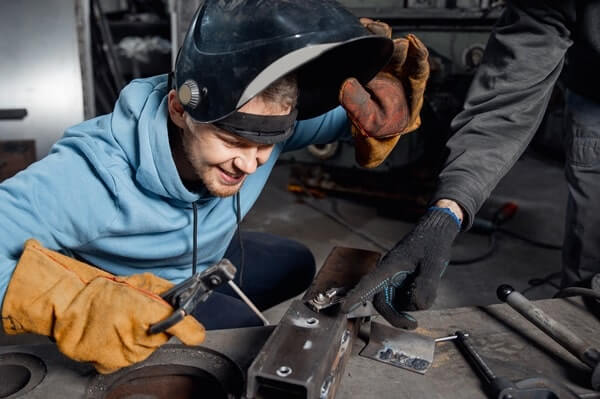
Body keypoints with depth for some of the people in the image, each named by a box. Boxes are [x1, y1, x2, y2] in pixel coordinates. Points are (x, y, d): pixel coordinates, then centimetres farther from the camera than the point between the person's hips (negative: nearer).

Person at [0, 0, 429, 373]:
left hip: (206, 259, 6)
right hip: (124, 289, -5)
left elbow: (340, 112, -14)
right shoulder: (87, 179, -43)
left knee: (295, 265, 9)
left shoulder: (260, 121, -29)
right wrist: (78, 307, -56)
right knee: (238, 322, -21)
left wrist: (383, 108, -39)